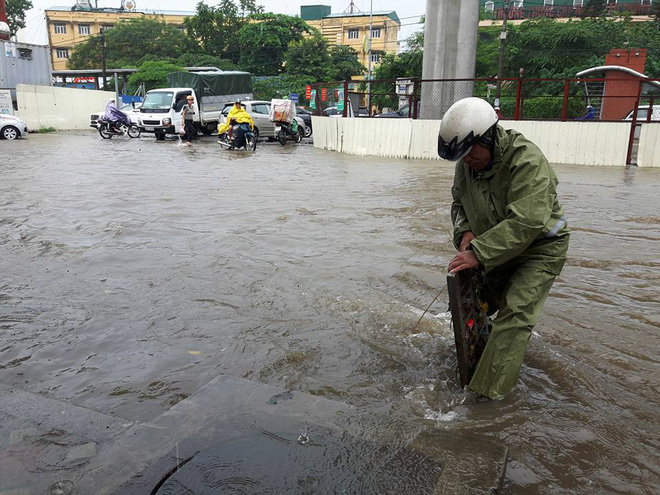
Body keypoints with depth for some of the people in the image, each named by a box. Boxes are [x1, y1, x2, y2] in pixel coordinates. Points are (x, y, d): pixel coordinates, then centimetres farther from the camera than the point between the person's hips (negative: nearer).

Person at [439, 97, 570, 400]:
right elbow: (458, 202, 8)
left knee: (515, 313, -17)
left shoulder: (527, 161, -30)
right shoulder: (467, 162, -7)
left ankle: (487, 393, -16)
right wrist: (465, 231, -12)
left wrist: (479, 252, -40)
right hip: (496, 250, 7)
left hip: (539, 248, -7)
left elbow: (525, 223, -37)